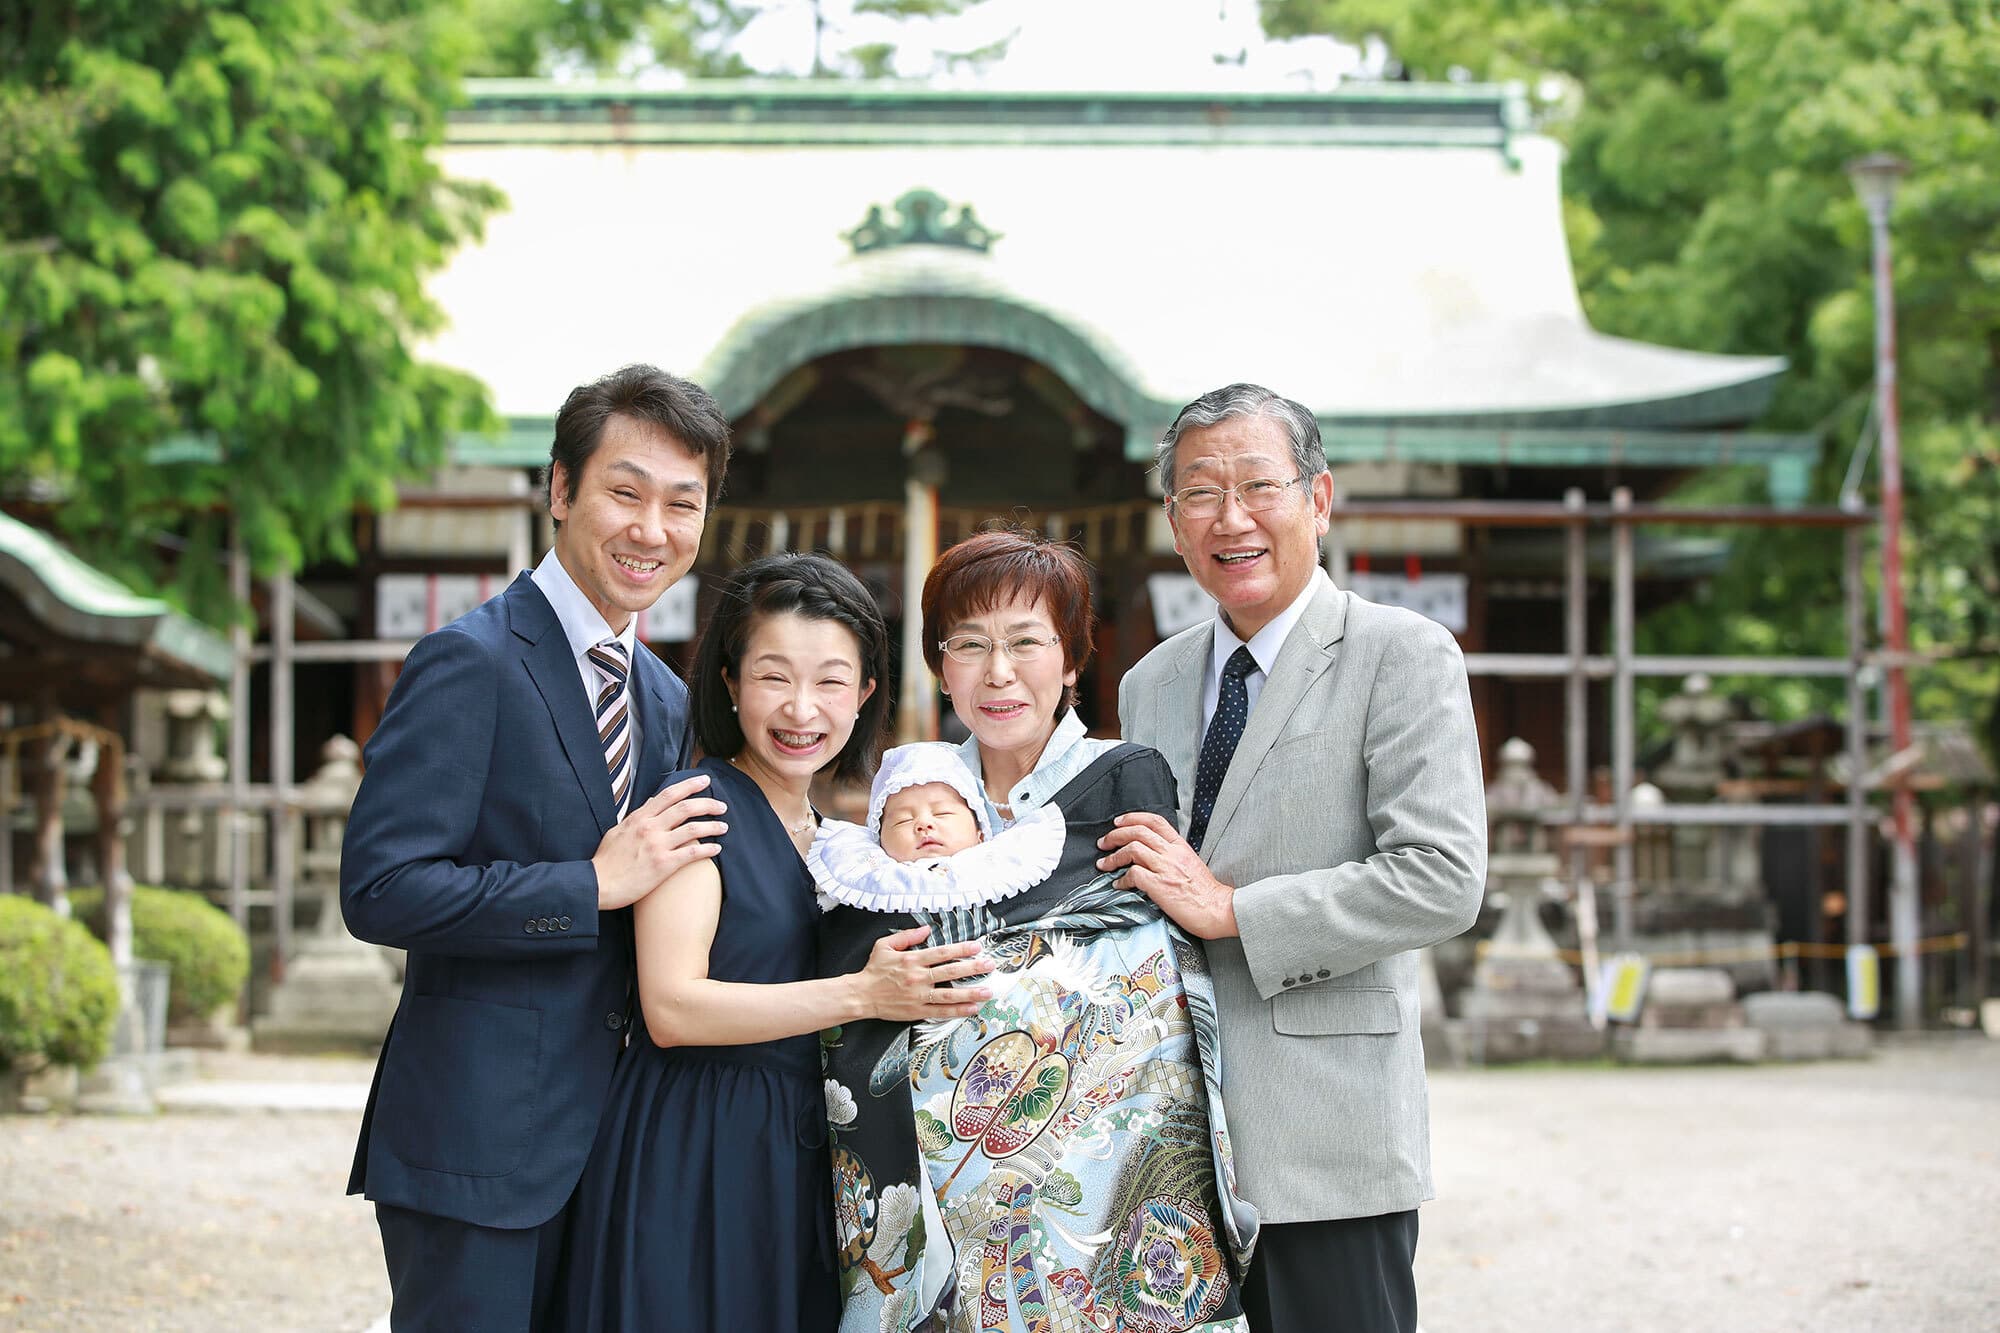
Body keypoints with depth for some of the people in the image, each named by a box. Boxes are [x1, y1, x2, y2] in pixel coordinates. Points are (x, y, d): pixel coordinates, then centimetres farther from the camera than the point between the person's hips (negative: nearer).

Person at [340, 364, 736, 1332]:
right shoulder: (471, 662, -12)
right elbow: (380, 889, -20)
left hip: (603, 1135, 8)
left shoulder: (666, 700, 14)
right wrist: (595, 884, -18)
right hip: (475, 1140, -8)